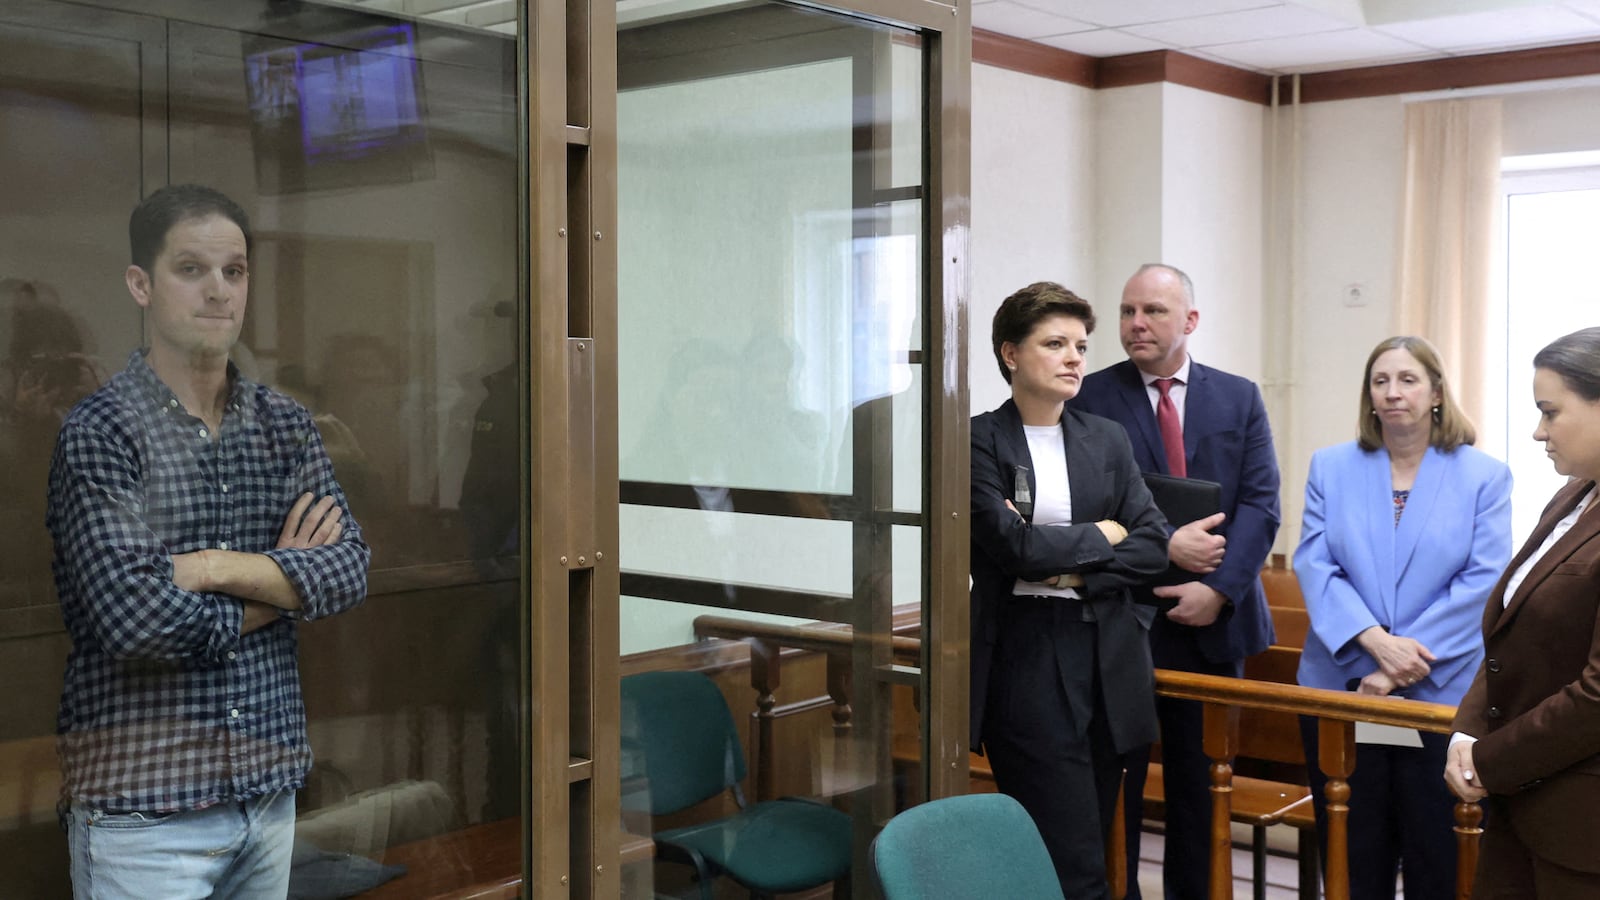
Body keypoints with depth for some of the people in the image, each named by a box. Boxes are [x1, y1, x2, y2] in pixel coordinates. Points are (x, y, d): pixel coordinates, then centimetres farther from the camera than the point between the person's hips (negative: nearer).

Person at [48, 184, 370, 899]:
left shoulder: (286, 425, 8)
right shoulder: (99, 431, -9)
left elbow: (350, 569, -2)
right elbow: (136, 618, -20)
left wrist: (219, 568, -17)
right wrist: (282, 582, -6)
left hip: (270, 785, 5)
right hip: (142, 807, -5)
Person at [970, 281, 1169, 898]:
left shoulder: (1107, 440, 11)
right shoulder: (981, 440, -4)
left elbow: (1155, 543, 3)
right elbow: (1011, 543, -16)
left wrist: (1073, 571, -11)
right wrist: (1101, 536, -3)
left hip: (1103, 656, 5)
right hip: (1025, 661, -5)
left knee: (1094, 839, 10)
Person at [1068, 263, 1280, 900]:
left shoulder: (1239, 398, 8)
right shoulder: (1092, 398, 0)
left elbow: (1261, 505, 0)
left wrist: (1219, 588, -12)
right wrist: (1165, 545, -18)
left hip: (1213, 624, 2)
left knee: (1202, 781, 10)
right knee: (1115, 781, 5)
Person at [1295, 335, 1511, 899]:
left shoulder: (1484, 476, 1)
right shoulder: (1331, 467, 6)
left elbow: (1483, 582, -8)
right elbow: (1314, 564, -4)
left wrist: (1406, 661, -17)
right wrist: (1375, 641, -19)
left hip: (1443, 696, -1)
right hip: (1340, 691, 2)